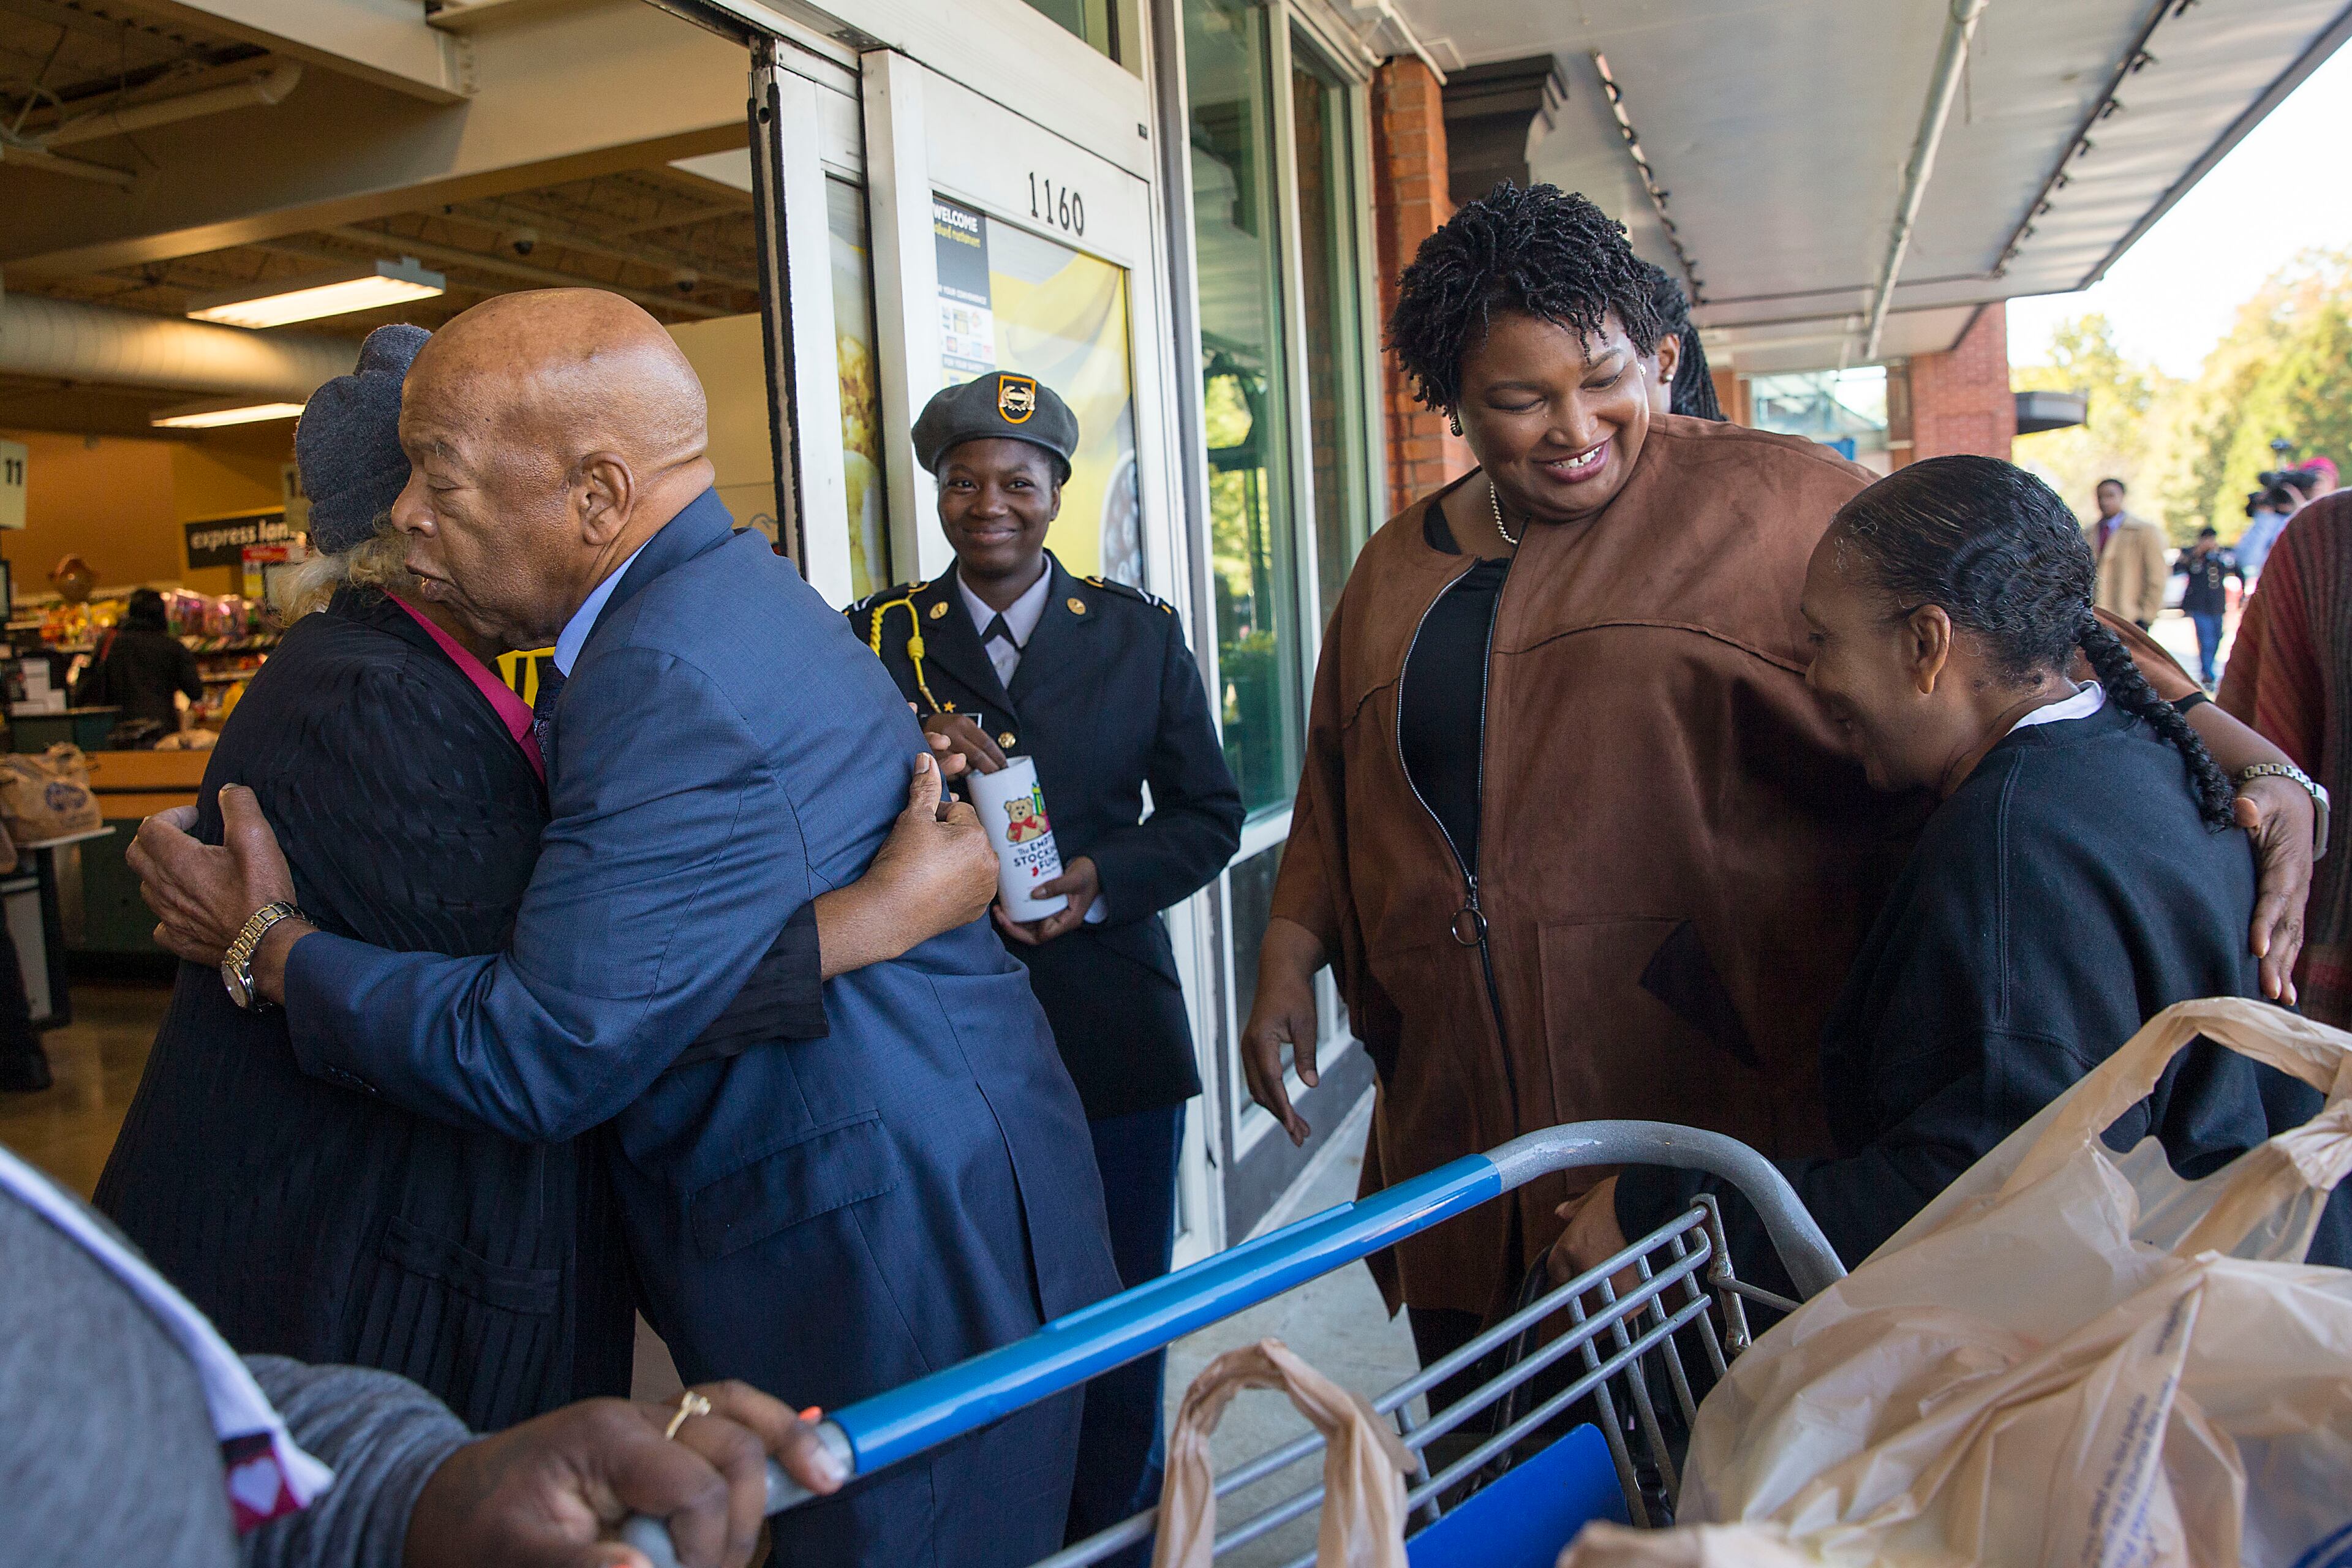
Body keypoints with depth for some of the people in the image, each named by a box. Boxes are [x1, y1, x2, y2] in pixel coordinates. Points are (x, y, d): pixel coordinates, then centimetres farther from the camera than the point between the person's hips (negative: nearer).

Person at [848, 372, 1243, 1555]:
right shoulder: (877, 638, 3)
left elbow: (1206, 813, 5)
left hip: (1113, 1027, 1)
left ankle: (1115, 1536, 33)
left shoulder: (1139, 633, 6)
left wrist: (1103, 880, -13)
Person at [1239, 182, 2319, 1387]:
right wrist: (1287, 962, 9)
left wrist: (2238, 751, -18)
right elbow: (1334, 795, 19)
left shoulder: (1766, 500, -3)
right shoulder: (1395, 573, 12)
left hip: (1727, 1097, -3)